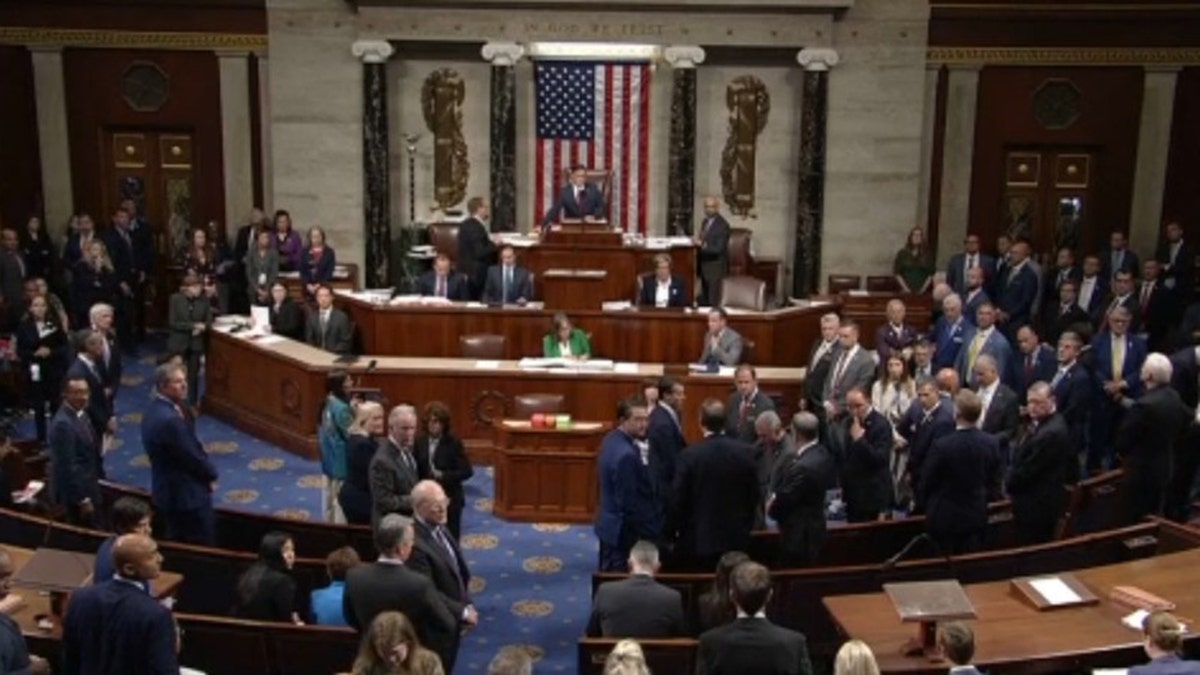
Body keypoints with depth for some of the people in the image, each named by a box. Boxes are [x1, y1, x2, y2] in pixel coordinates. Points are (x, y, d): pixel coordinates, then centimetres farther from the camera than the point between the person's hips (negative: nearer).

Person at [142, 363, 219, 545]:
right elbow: (191, 456, -21)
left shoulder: (154, 410, 4)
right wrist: (211, 474, -5)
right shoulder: (170, 420, -28)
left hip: (170, 491, 10)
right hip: (186, 494, -10)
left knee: (179, 545, 20)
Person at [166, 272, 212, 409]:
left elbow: (209, 322, 2)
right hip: (179, 343, -2)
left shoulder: (204, 301, -3)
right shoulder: (175, 299, -9)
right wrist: (194, 325, -20)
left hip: (195, 343, 2)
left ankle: (193, 403, 22)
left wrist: (201, 328, -19)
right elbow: (172, 322, -13)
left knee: (193, 373, 11)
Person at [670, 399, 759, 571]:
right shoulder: (745, 452, -5)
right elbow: (754, 496, 3)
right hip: (737, 539, 3)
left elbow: (678, 499, -9)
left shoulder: (690, 455, -15)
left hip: (699, 539, -3)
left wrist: (677, 529, 7)